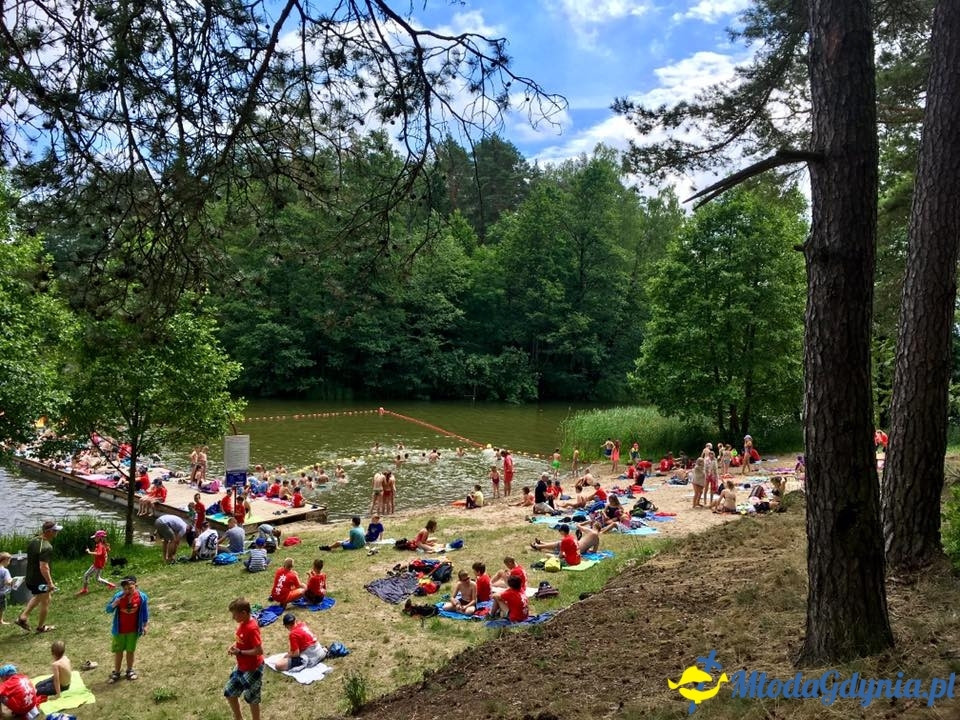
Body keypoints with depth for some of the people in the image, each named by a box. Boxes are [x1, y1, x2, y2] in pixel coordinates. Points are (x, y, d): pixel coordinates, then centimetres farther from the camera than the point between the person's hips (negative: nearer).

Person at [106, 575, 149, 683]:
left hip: (133, 630, 0)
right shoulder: (119, 596, -16)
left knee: (131, 650, 16)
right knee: (118, 651, 14)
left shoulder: (142, 596, -16)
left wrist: (144, 626, -1)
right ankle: (116, 672, 30)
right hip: (119, 630, 0)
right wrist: (115, 603, -29)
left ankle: (130, 670, 35)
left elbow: (145, 612, -4)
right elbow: (108, 610, -8)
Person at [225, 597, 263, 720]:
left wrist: (239, 652, -23)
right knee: (229, 692, 20)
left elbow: (259, 650, -30)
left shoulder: (251, 628, -30)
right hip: (241, 667, 10)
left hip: (252, 669, -10)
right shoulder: (242, 623, -3)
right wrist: (233, 646, -3)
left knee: (252, 699, 8)